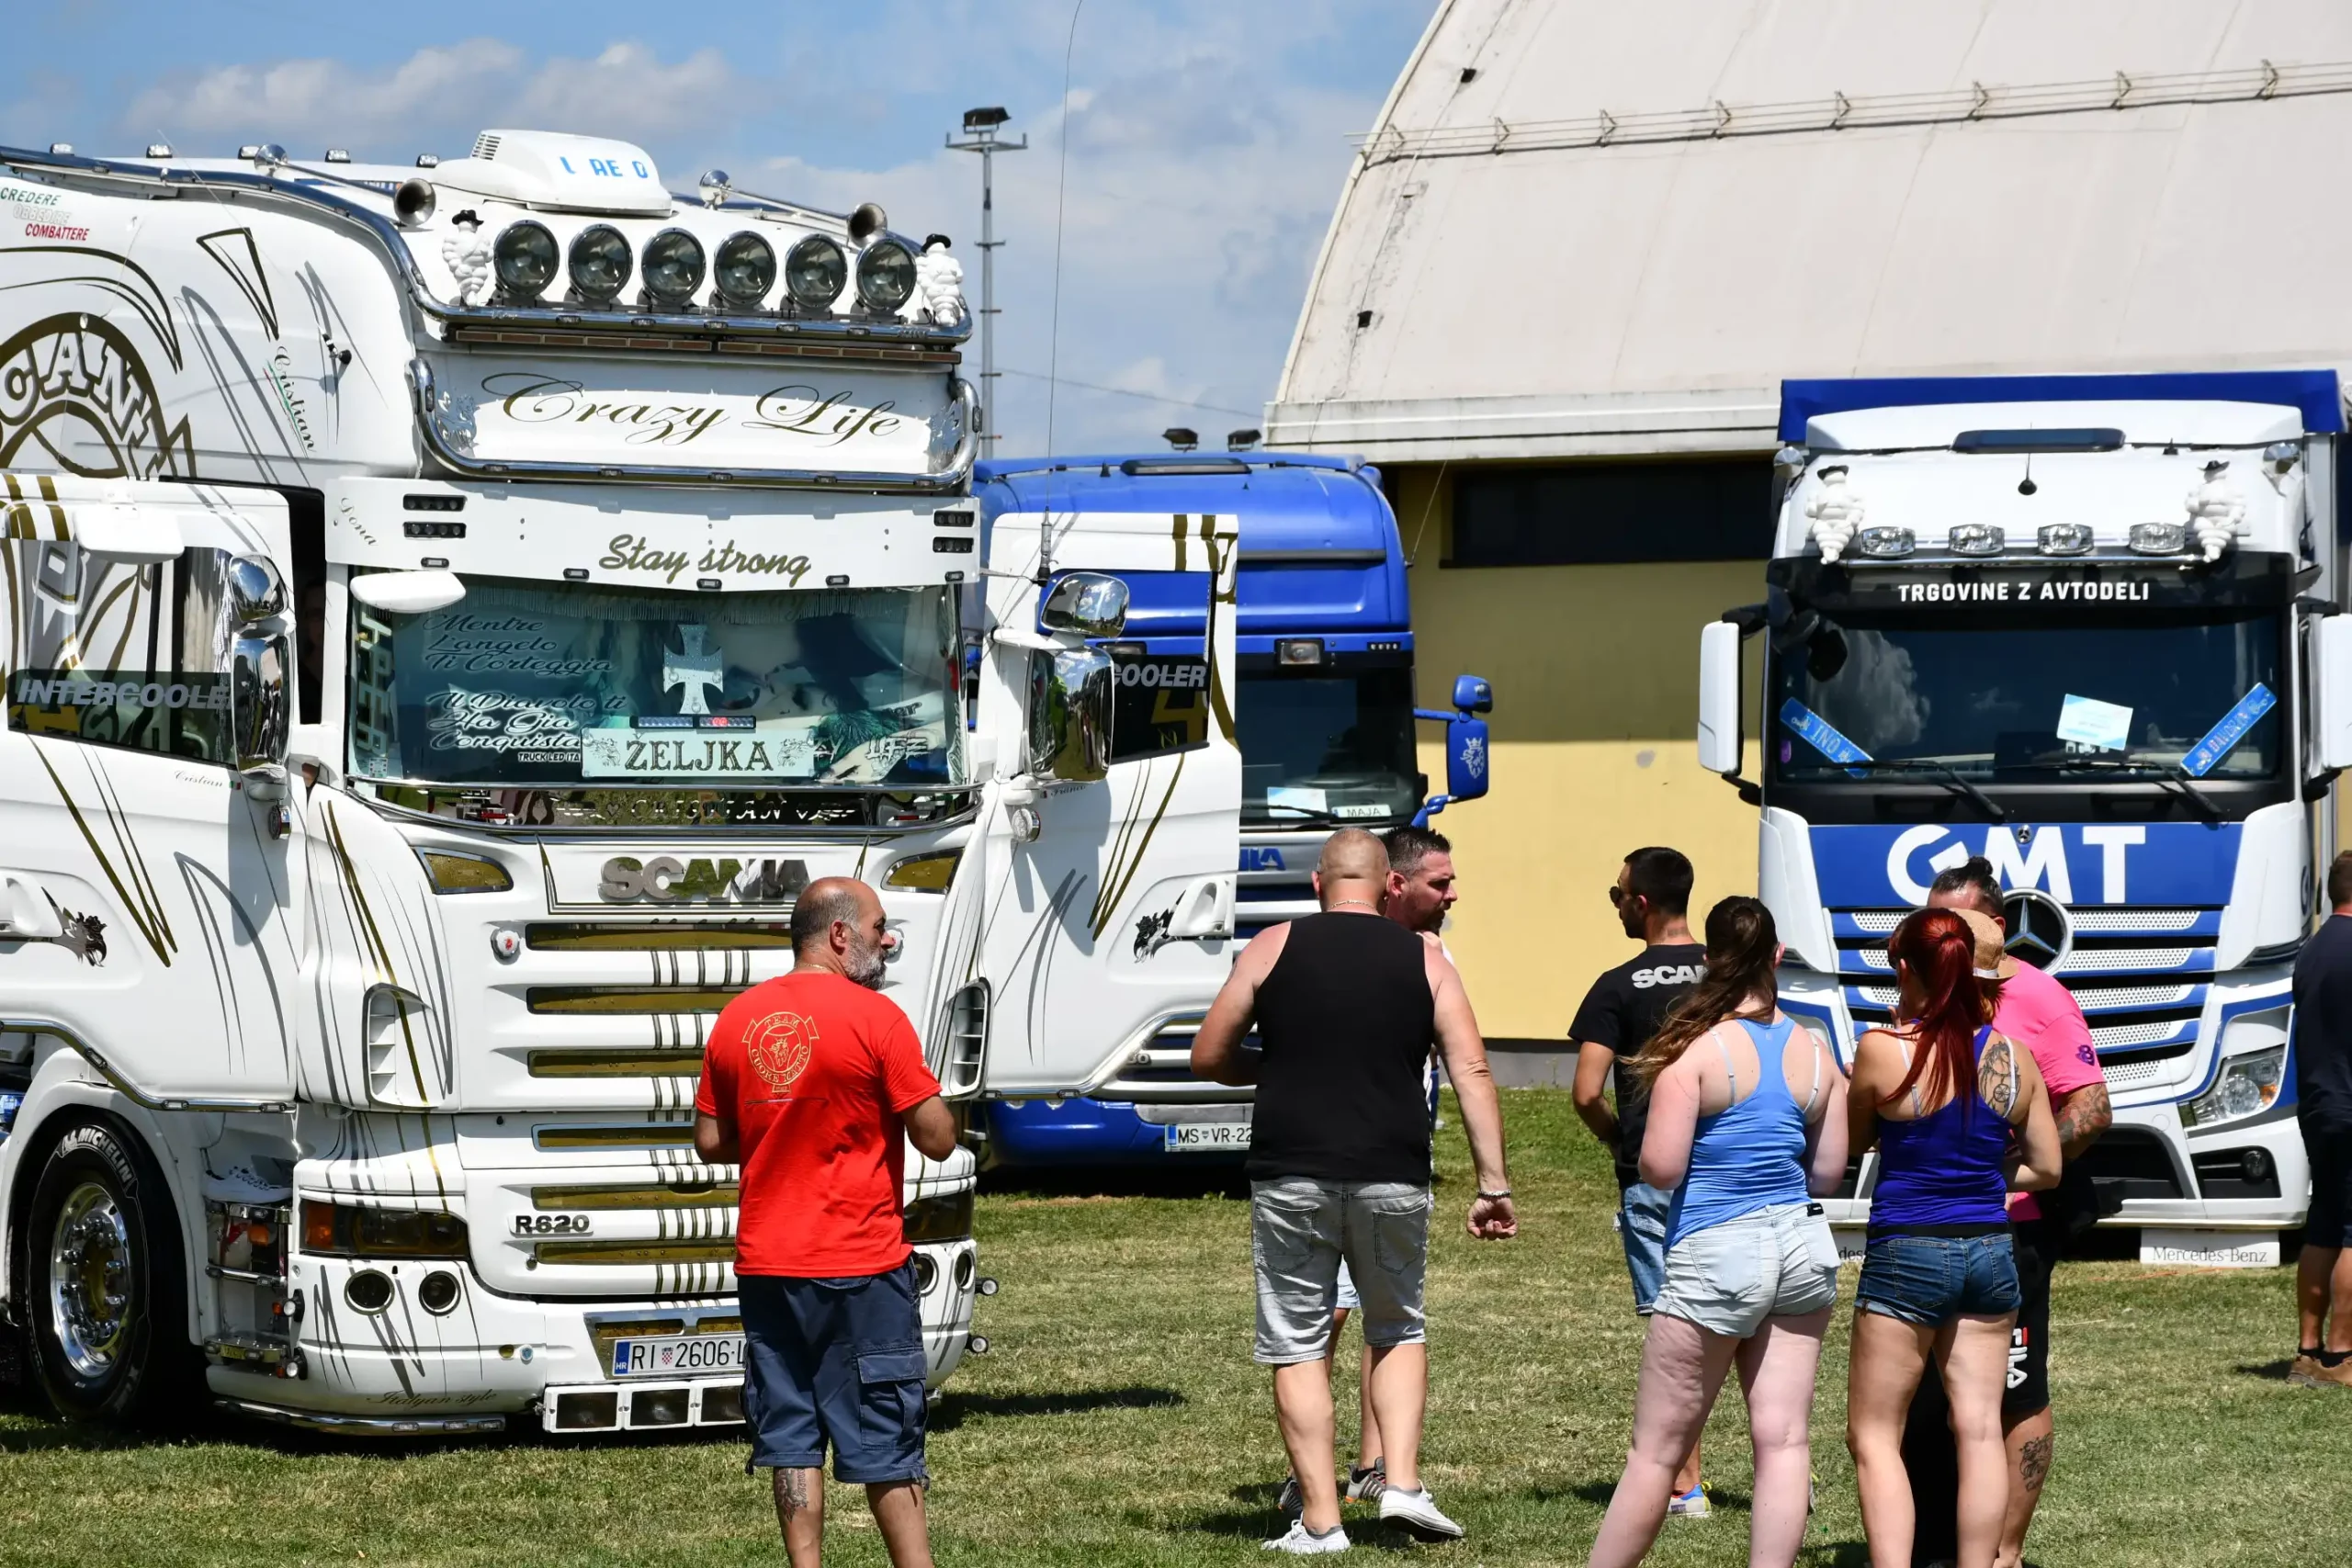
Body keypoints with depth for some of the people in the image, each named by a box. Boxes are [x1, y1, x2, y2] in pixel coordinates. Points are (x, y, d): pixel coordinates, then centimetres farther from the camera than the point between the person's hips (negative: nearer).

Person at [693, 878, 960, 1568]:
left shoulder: (737, 1019, 5)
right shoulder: (875, 1019, -12)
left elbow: (712, 1142, 10)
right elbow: (937, 1139, -11)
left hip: (766, 1263, 5)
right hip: (861, 1265, -5)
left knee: (791, 1436, 8)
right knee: (886, 1442, 1)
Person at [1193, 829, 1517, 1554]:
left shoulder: (1274, 948, 3)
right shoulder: (1425, 962, 6)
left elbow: (1209, 1058, 5)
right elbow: (1471, 1072, -1)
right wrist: (1493, 1183, 0)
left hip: (1291, 1174, -1)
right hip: (1392, 1178, 1)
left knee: (1296, 1345, 6)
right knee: (1399, 1329, 21)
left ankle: (1320, 1520, 3)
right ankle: (1403, 1481, 4)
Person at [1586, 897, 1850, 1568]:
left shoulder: (1696, 1049, -12)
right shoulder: (1814, 1052, 4)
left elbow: (1660, 1167, -15)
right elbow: (1828, 1172, 9)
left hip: (1715, 1253, -5)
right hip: (1801, 1246, 5)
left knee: (1657, 1449, 3)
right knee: (1783, 1439, 3)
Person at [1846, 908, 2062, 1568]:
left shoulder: (1883, 1051, -12)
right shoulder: (2012, 1058, 1)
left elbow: (1853, 1141, 5)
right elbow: (2047, 1168, 8)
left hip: (1906, 1253, -4)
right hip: (1990, 1253, 4)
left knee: (1873, 1437, 2)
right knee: (1980, 1430, 6)